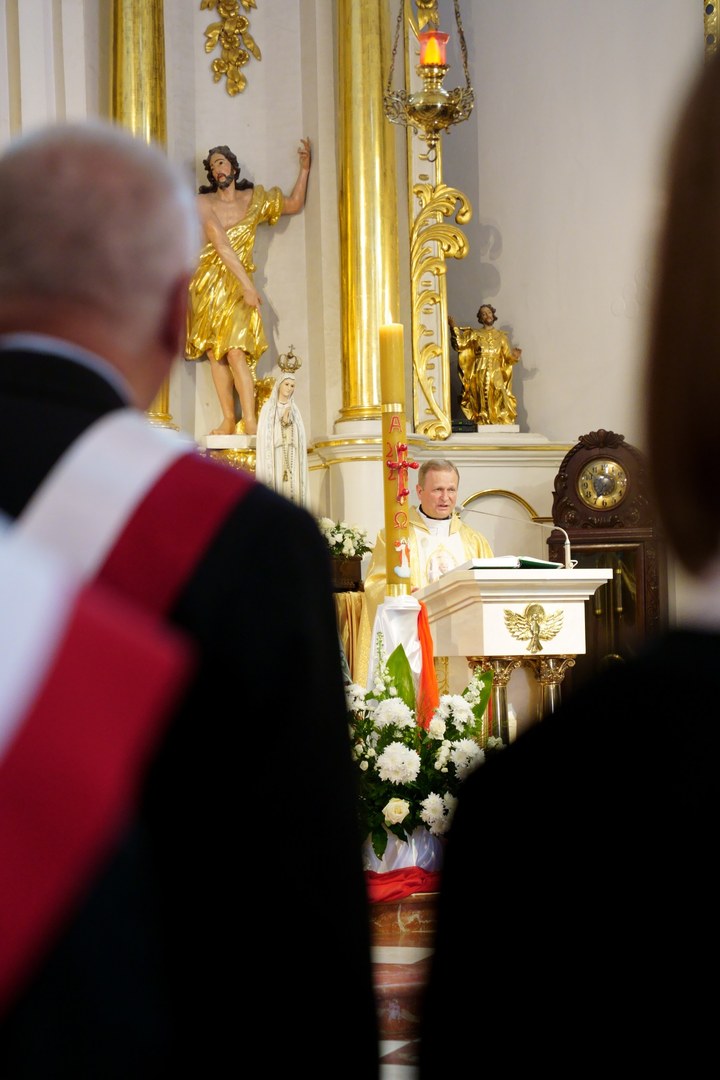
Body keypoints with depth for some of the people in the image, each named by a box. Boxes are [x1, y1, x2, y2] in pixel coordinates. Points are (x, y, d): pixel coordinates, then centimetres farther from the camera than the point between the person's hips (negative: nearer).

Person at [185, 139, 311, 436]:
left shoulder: (255, 199, 8)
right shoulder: (204, 203, -4)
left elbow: (294, 204, 24)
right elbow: (222, 245, -12)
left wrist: (305, 168, 14)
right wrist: (248, 284, -18)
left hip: (237, 287, -1)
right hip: (208, 283, 1)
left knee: (235, 352, -17)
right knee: (214, 353, 1)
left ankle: (250, 421, -19)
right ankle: (228, 420, 7)